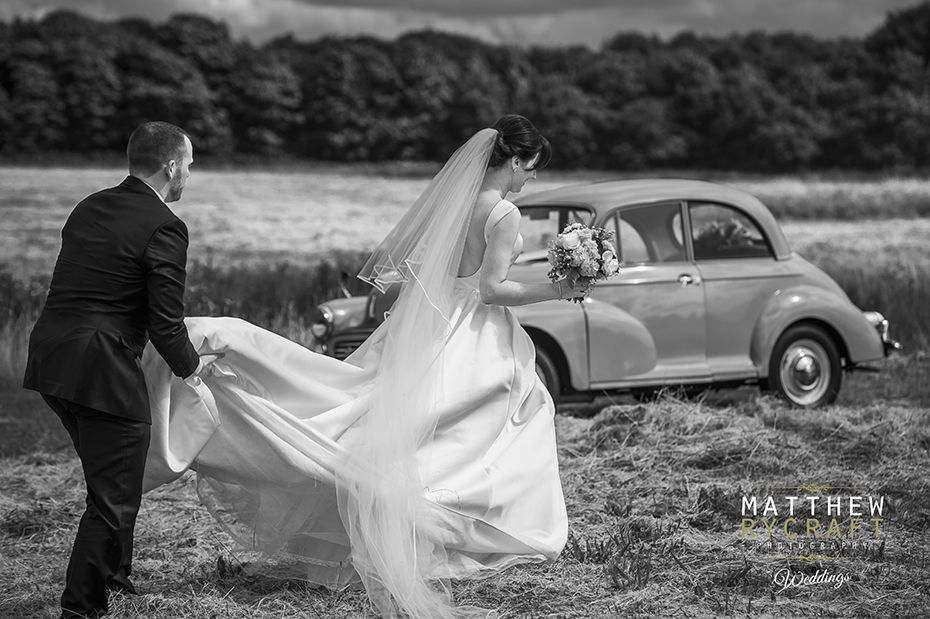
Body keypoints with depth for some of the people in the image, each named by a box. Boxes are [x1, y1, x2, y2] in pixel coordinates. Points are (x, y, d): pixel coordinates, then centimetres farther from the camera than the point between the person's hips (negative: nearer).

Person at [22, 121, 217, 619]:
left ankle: (113, 573, 43)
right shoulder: (164, 228, -12)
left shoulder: (89, 208, 13)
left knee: (107, 476, 27)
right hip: (101, 372, -9)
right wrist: (189, 364, 7)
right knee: (114, 497, 2)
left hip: (49, 357, 9)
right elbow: (165, 323, -14)